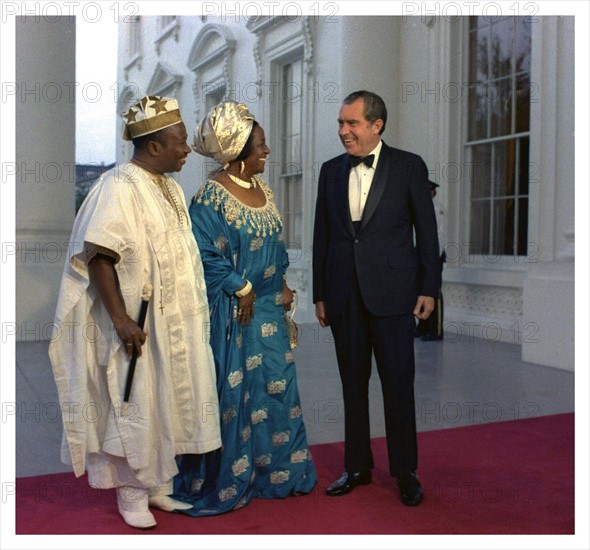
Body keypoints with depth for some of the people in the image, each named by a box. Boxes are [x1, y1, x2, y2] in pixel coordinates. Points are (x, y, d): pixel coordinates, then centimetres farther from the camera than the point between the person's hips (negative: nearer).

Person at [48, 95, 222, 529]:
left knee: (168, 402, 15)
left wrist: (193, 311, 16)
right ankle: (132, 494, 23)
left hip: (173, 323, 8)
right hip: (138, 326, -8)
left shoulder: (169, 186, 9)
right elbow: (99, 258, -22)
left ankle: (159, 484, 31)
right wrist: (120, 318, -26)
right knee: (136, 407, 5)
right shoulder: (120, 187, -17)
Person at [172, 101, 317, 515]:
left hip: (269, 309, 8)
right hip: (233, 313, -8)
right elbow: (206, 254, -18)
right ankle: (225, 481, 18)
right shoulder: (212, 195, -14)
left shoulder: (262, 189, 10)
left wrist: (283, 285, 5)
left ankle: (274, 470, 29)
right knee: (234, 394, 1)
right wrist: (242, 289, -14)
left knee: (275, 386, 13)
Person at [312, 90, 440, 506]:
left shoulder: (409, 166, 0)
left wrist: (428, 288, -4)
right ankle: (357, 467, 24)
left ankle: (406, 472, 17)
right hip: (344, 296, 4)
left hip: (392, 293, -3)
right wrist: (320, 294, 8)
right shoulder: (331, 171, 10)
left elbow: (427, 231, 0)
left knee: (398, 383, 2)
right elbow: (322, 235, 11)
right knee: (353, 383, 11)